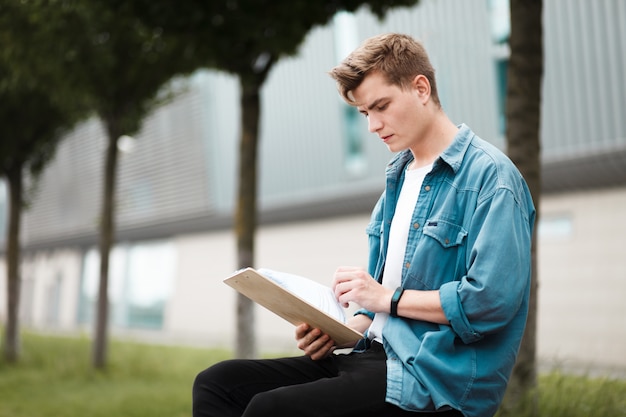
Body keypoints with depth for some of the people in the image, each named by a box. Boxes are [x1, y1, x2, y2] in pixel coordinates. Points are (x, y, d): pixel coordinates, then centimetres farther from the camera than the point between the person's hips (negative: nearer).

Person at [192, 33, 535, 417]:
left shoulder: (491, 176, -9)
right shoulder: (398, 177, 19)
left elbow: (492, 301, -20)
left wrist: (389, 297, -13)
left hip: (438, 382, -9)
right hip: (379, 355, 9)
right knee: (217, 383, -3)